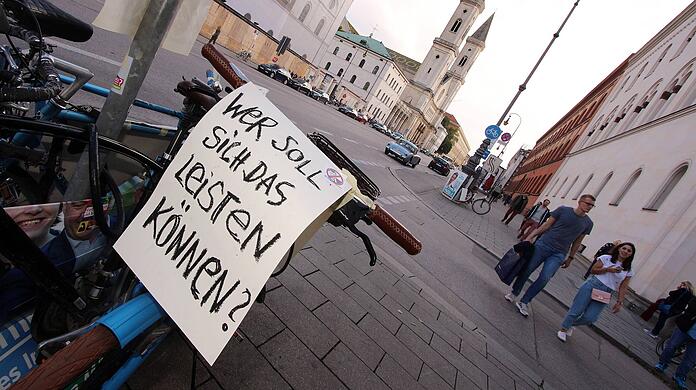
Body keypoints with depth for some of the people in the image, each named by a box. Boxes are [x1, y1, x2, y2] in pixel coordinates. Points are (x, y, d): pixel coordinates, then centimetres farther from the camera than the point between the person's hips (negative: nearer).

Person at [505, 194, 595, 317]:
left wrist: (570, 258, 17)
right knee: (527, 270, 0)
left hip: (558, 255, 2)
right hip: (543, 245, -1)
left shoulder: (588, 223, 7)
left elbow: (577, 242, 15)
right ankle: (514, 293, 22)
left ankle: (523, 302, 2)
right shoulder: (563, 210, -2)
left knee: (544, 279, -10)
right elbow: (547, 225, 0)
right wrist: (531, 236, -6)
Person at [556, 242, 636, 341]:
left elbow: (623, 288, 6)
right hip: (592, 285, -2)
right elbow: (593, 270, -1)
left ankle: (570, 324, 20)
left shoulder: (628, 271, 9)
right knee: (577, 310, -3)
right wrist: (608, 269, -13)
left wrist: (619, 302, -2)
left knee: (590, 318, -8)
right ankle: (563, 329, 13)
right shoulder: (606, 258, 2)